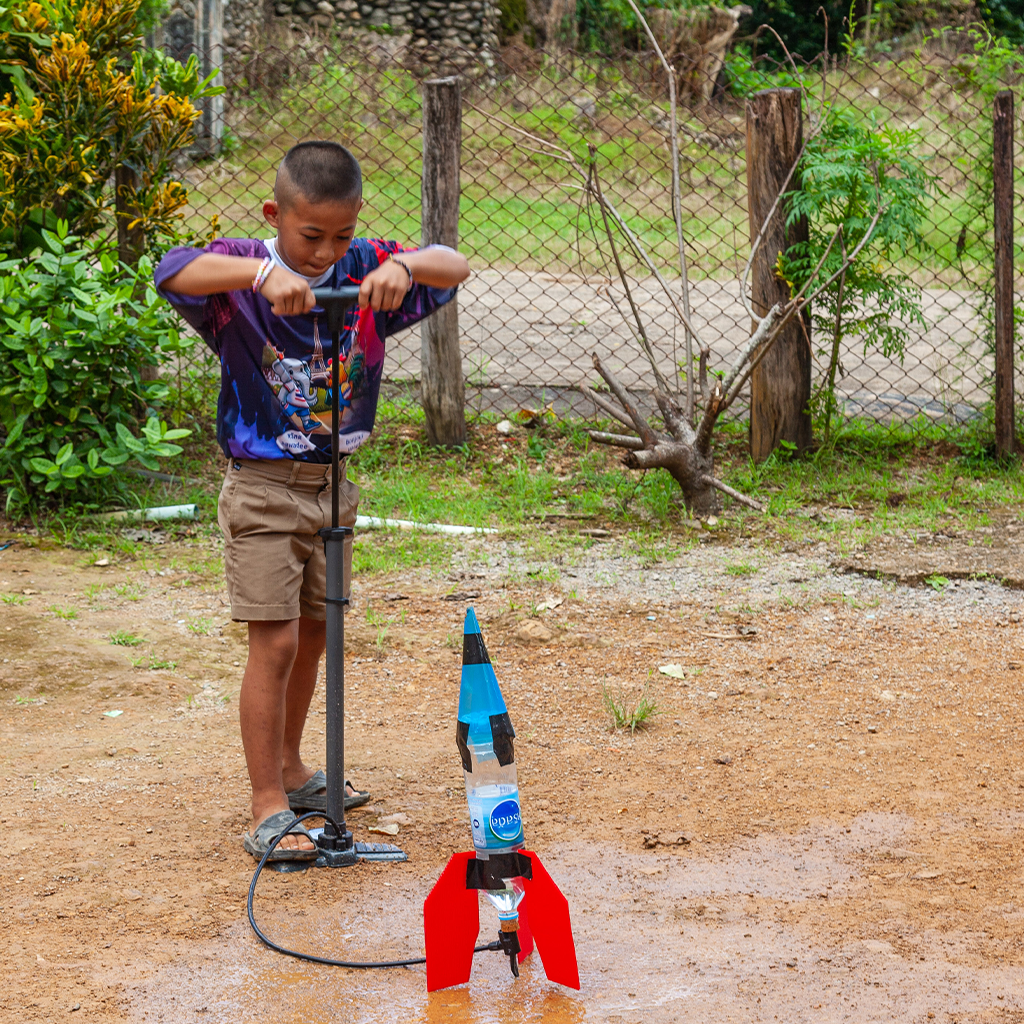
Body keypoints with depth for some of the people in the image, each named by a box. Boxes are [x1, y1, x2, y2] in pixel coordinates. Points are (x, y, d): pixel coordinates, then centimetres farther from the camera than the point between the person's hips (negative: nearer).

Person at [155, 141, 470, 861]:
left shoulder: (363, 268, -2)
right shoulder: (244, 271, -14)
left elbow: (455, 268, -10)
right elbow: (172, 273, -33)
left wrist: (403, 265, -31)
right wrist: (264, 272, -47)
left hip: (333, 483, 5)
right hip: (263, 489, -5)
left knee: (314, 634, 17)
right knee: (275, 643, -8)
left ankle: (290, 772, 35)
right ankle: (269, 812, -3)